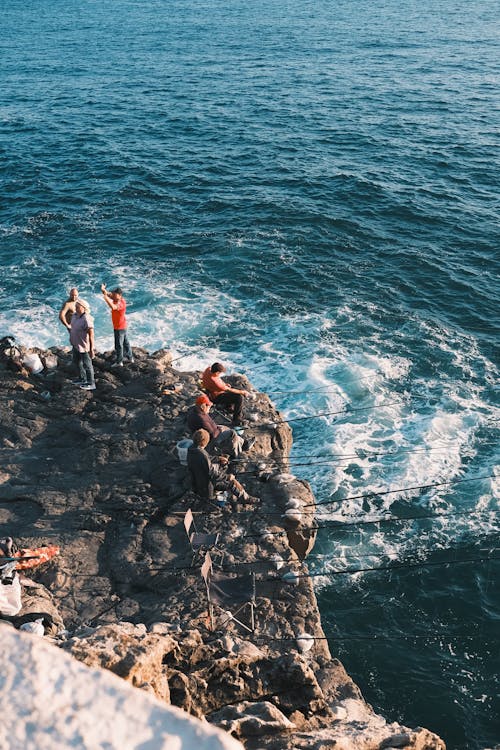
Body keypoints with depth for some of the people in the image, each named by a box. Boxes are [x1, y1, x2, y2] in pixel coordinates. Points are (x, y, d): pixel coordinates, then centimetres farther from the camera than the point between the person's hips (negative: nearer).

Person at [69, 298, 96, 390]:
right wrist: (71, 338, 23)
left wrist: (91, 349, -25)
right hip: (75, 345, 9)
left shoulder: (86, 319, -27)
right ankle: (83, 379, 43)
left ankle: (91, 384, 20)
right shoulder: (75, 316, 0)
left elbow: (91, 335, -26)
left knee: (87, 365, 5)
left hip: (83, 346, -9)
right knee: (77, 362, 24)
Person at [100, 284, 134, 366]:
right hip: (122, 326, 10)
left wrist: (106, 297, -50)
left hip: (119, 327, -10)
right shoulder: (116, 299, 0)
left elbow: (113, 307, -47)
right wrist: (103, 290, -30)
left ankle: (119, 362, 12)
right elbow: (109, 294, -9)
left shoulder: (121, 303, -28)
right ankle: (130, 357, 34)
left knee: (118, 345, 2)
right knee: (125, 342, 20)